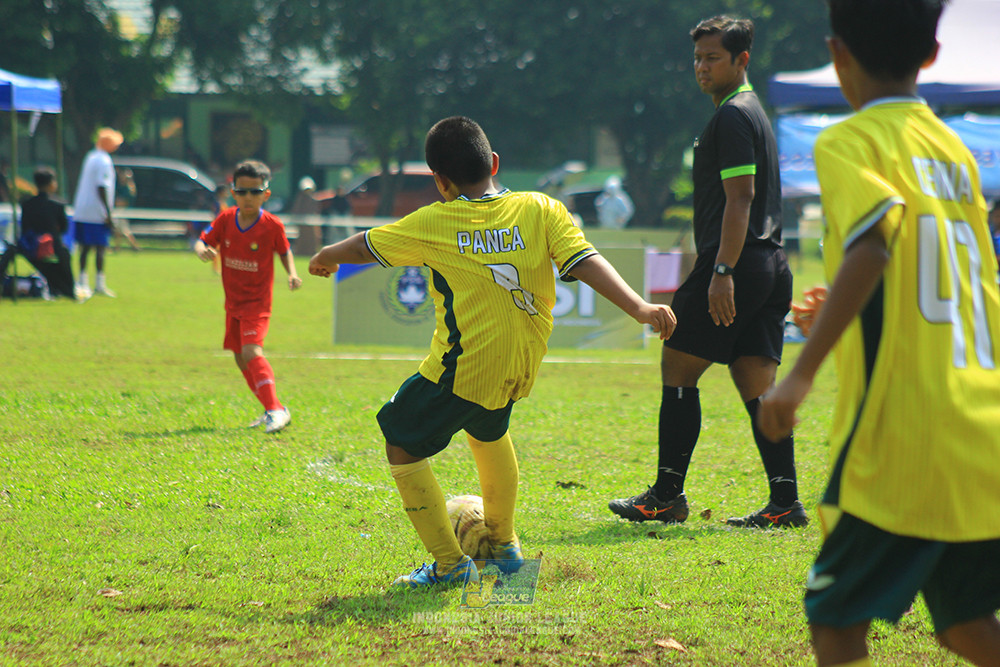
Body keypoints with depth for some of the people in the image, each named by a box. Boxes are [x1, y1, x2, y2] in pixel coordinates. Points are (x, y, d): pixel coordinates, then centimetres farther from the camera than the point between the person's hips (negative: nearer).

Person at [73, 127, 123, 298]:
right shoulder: (104, 161, -13)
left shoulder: (90, 157, 15)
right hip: (97, 212, -9)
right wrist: (108, 215, -17)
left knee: (85, 246, 11)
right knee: (99, 247, -6)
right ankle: (100, 283, -7)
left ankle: (82, 280, 13)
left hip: (82, 212, 9)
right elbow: (101, 188, -19)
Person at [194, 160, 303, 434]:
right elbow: (203, 241, -2)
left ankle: (275, 409, -25)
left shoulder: (272, 225, -12)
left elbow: (284, 251, 3)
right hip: (233, 303, 6)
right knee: (240, 358, 12)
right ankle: (272, 410, 26)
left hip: (257, 301, -6)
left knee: (251, 351, -24)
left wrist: (292, 273, -14)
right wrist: (202, 250, -25)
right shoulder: (226, 219, -3)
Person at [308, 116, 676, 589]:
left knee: (402, 445, 10)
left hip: (461, 369, -6)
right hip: (520, 367, 6)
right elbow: (585, 261, -10)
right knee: (487, 430, 34)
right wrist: (639, 307, -13)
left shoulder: (432, 224, -3)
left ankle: (450, 563, 4)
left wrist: (325, 258, 31)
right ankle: (504, 544, 42)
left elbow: (365, 247, 11)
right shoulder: (540, 210, 1)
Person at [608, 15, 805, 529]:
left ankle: (667, 496, 1)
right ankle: (785, 502, -1)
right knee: (757, 385, 5)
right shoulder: (752, 111, 22)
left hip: (737, 265, -10)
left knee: (678, 369, -2)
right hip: (770, 264, 10)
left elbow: (740, 197, -18)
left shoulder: (733, 116, -10)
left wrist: (722, 271, -23)